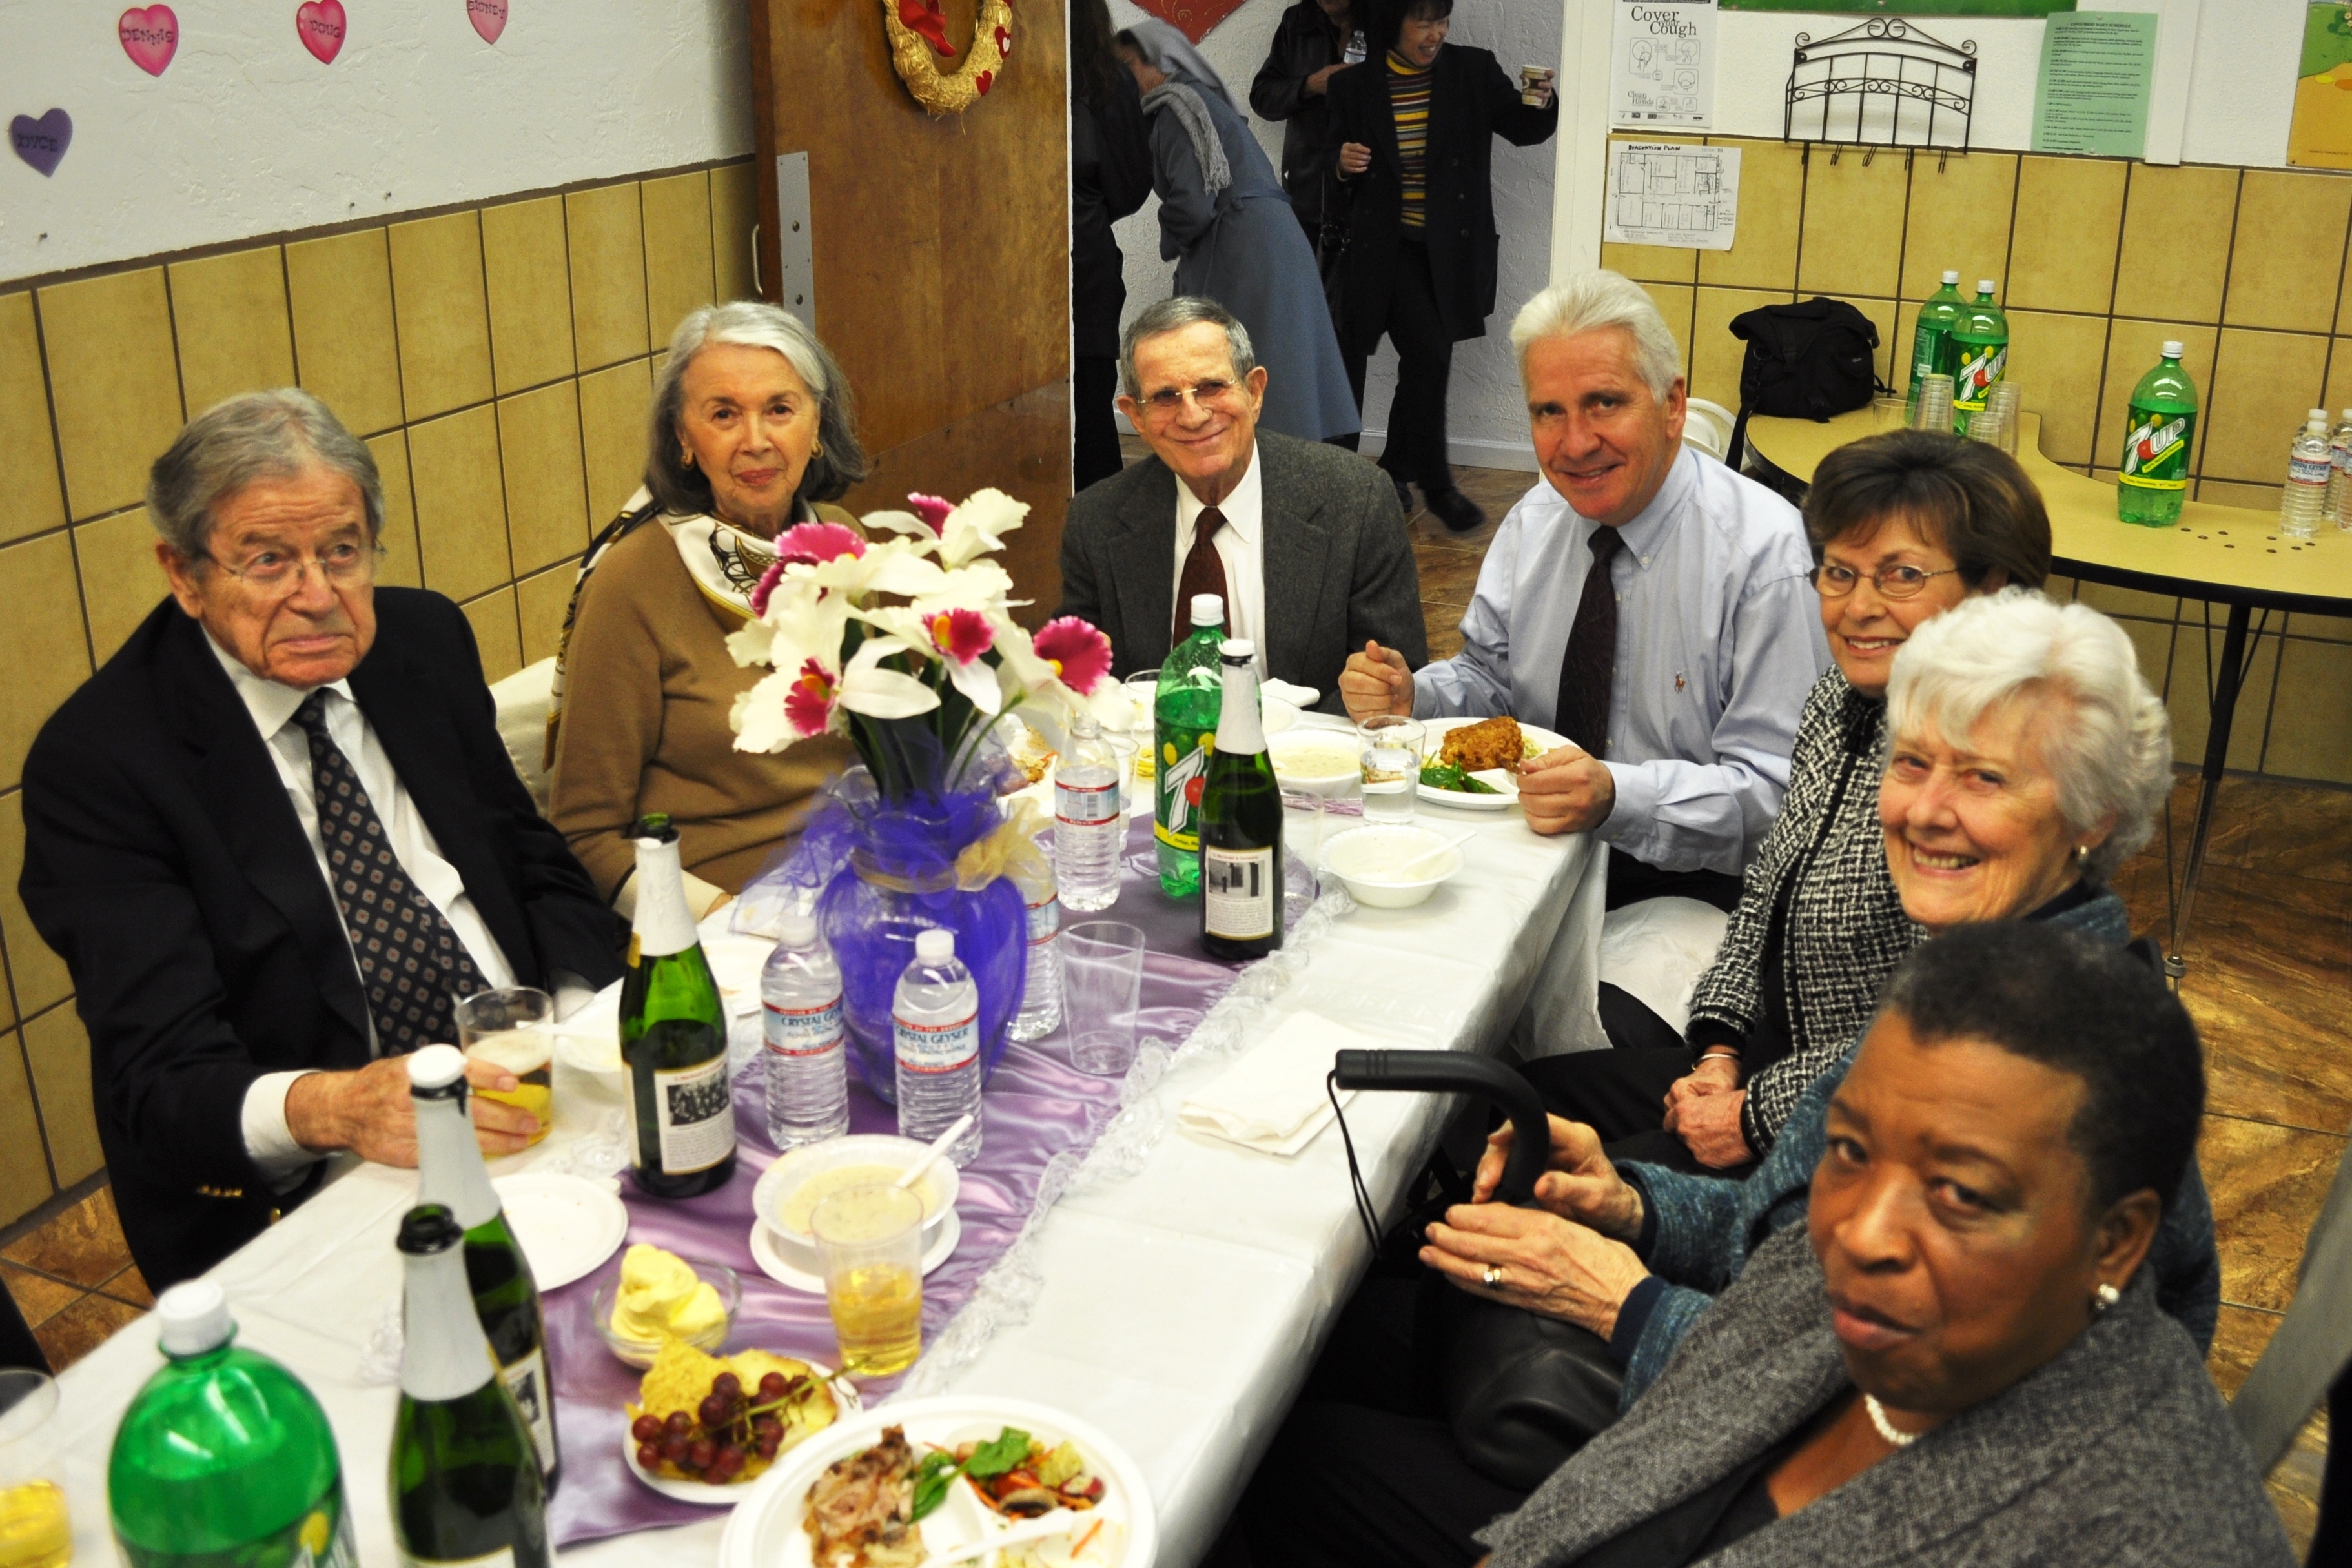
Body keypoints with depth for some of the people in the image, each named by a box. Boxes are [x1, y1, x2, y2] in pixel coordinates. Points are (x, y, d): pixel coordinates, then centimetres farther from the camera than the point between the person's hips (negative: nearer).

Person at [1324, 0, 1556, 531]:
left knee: (1423, 363, 10)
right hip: (1389, 247, -3)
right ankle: (1436, 484, 3)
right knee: (1430, 355, -13)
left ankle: (1395, 471, 28)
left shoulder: (1473, 71, 0)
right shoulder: (1355, 86, -2)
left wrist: (1543, 103, -24)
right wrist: (1342, 164, -16)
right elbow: (1337, 159, 7)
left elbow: (1523, 128, -3)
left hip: (1451, 249, 3)